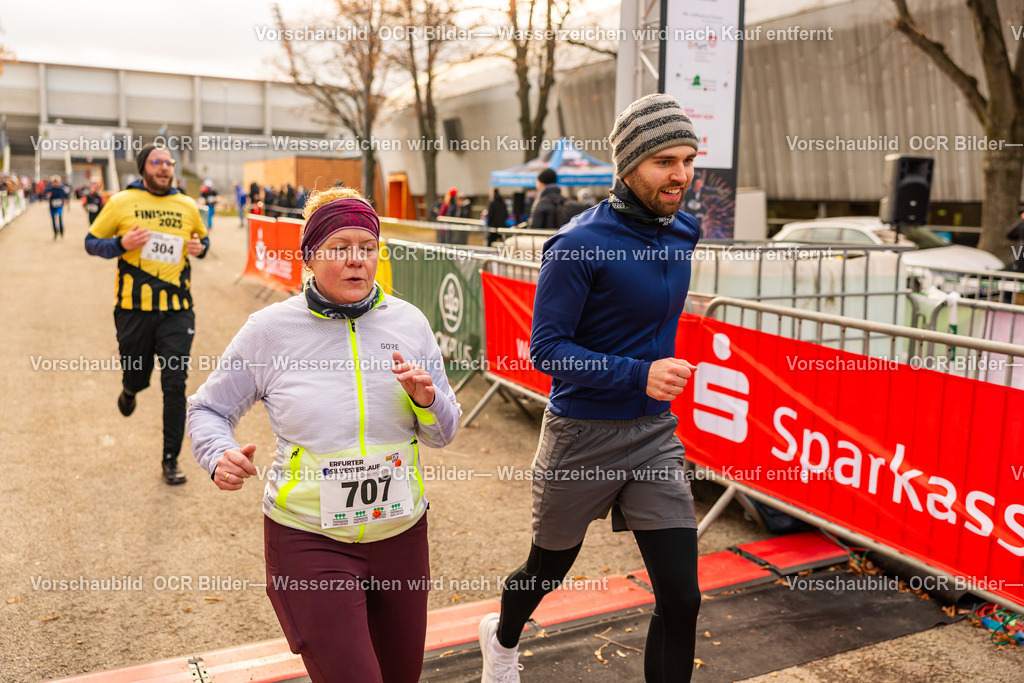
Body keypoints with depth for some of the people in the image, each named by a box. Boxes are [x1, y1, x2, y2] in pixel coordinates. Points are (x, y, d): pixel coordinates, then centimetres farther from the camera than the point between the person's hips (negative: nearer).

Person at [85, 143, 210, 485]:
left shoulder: (188, 206, 6)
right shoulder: (121, 203, 0)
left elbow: (203, 238, 23)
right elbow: (91, 242, 6)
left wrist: (200, 247, -1)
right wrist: (121, 244, -14)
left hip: (177, 309, 1)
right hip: (134, 307, -1)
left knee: (175, 384, -2)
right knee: (137, 376, 13)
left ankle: (171, 459, 10)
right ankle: (129, 389, 54)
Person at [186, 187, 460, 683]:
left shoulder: (408, 322, -1)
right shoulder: (269, 330, -7)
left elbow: (443, 435, 6)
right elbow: (208, 409, 4)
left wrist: (427, 401, -15)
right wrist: (220, 456, -16)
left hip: (401, 531, 4)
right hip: (309, 541, -3)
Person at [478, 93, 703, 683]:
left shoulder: (683, 233, 1)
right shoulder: (580, 245, -20)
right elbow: (546, 349, -21)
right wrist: (639, 375, -30)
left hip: (655, 434, 5)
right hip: (582, 435, -5)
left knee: (681, 599, 0)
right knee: (549, 568, 20)